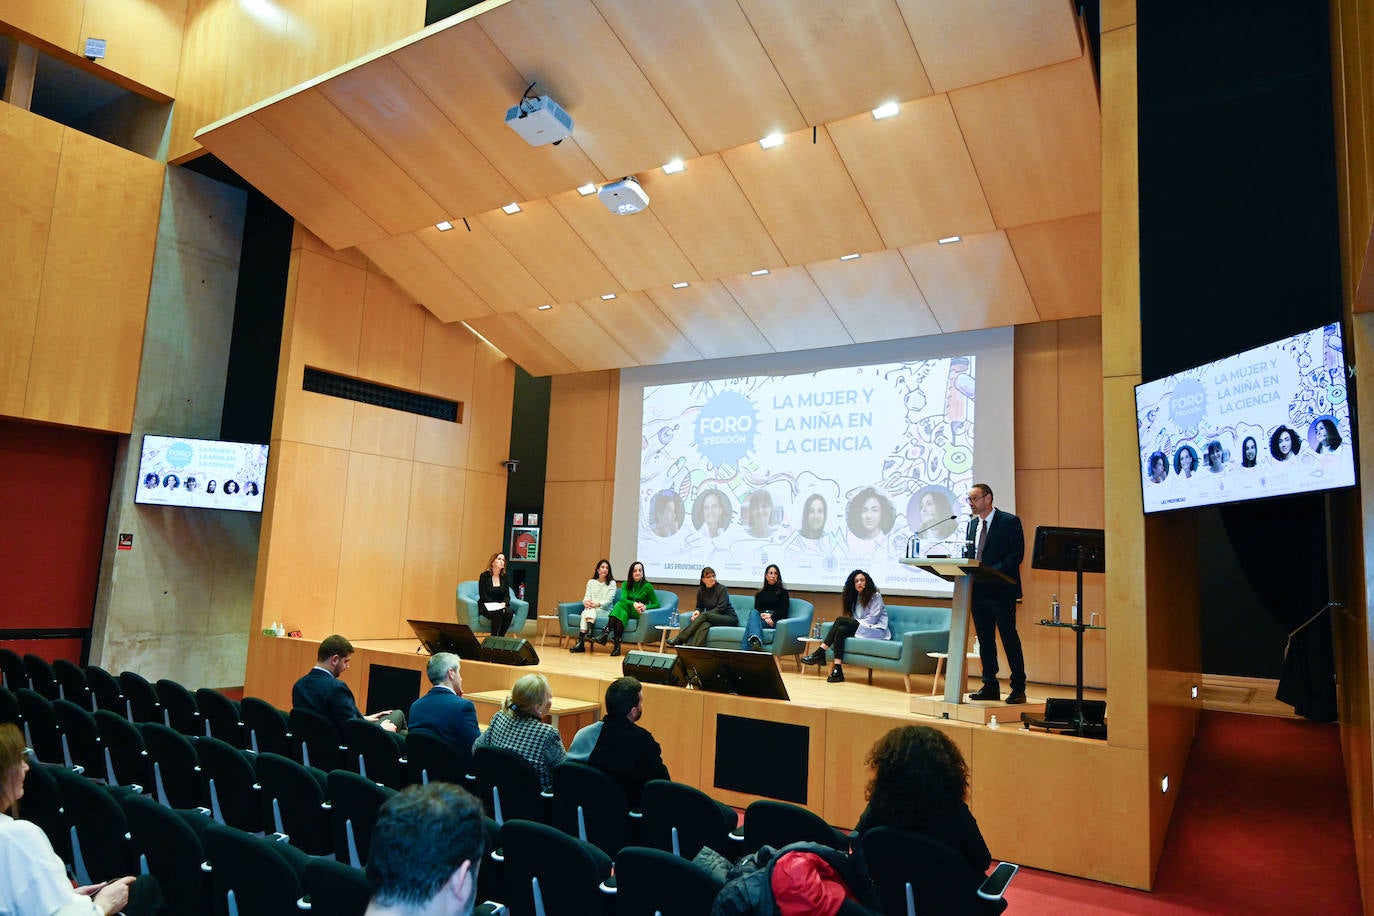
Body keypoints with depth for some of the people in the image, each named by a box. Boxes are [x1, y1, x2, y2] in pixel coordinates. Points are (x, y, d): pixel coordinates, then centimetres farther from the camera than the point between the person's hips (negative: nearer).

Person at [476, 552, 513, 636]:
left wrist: (504, 603, -15)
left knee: (509, 612, -30)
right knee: (498, 613, -36)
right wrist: (495, 605, -19)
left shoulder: (504, 578, 12)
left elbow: (507, 595, 9)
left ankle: (501, 637, -21)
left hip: (501, 606, 4)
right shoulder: (484, 576, -1)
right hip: (487, 607, -4)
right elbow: (483, 595, -7)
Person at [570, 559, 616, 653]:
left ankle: (581, 641, -52)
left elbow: (609, 600, -5)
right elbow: (587, 596, 8)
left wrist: (597, 604, -24)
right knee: (587, 611, -34)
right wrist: (586, 602, -18)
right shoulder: (591, 582, 19)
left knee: (590, 611, -34)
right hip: (590, 609, 3)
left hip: (604, 610, -3)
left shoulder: (612, 583, 7)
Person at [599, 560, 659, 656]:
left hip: (639, 614, -3)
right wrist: (634, 604, -32)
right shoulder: (626, 584, 9)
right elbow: (623, 598, -11)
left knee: (620, 605, -32)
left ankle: (605, 634, -45)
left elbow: (656, 604, 0)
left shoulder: (647, 586, -1)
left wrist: (645, 607, -20)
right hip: (627, 611, 3)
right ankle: (617, 644, -48)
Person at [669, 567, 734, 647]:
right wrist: (697, 611, -11)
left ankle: (680, 640, -31)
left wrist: (701, 615, -22)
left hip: (730, 618, -4)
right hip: (713, 619, 4)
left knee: (704, 615, -30)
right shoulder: (701, 590, 6)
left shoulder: (722, 589, -9)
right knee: (704, 625, -34)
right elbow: (699, 607, 16)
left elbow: (720, 608, -16)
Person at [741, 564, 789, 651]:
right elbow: (756, 610, 15)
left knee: (751, 623, -34)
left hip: (775, 621, -3)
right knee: (753, 613, -36)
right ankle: (757, 642, -64)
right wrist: (762, 616, -8)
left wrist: (771, 615, -12)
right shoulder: (760, 593, 27)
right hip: (759, 618, 3)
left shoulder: (783, 592, 17)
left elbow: (784, 612, 7)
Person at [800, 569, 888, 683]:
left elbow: (872, 619, -9)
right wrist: (852, 623, -7)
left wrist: (854, 622, -8)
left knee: (840, 620, -23)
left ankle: (820, 653, -25)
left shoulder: (875, 596, -1)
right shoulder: (856, 597, 21)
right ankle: (837, 670, -35)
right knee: (841, 630, -26)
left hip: (876, 630, -7)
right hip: (860, 628, 7)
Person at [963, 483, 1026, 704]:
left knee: (1009, 638, -2)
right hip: (978, 589, 7)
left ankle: (1018, 689, 6)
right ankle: (990, 687, 18)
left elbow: (1017, 553, -12)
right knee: (985, 639, 10)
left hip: (1001, 589, -7)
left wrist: (994, 570, -22)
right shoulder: (972, 524, 16)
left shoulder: (1009, 522, -5)